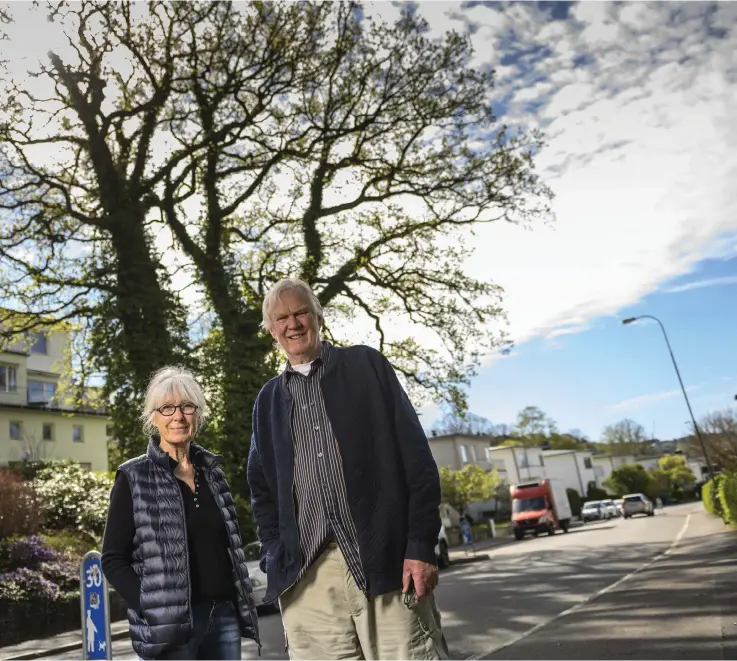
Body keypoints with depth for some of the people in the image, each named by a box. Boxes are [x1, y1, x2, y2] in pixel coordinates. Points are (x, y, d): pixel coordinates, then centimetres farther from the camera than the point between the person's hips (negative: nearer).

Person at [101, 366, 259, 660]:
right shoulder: (134, 479, -4)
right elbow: (113, 559, -3)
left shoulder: (212, 471, 10)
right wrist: (152, 606, -14)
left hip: (224, 616, 5)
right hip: (169, 624, -4)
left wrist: (242, 604, 8)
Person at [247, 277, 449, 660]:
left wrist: (421, 545, -8)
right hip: (305, 576, 3)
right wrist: (275, 560, 4)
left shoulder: (366, 365, 7)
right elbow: (261, 488, 17)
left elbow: (416, 457, 0)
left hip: (386, 561, -2)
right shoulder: (269, 400, 16)